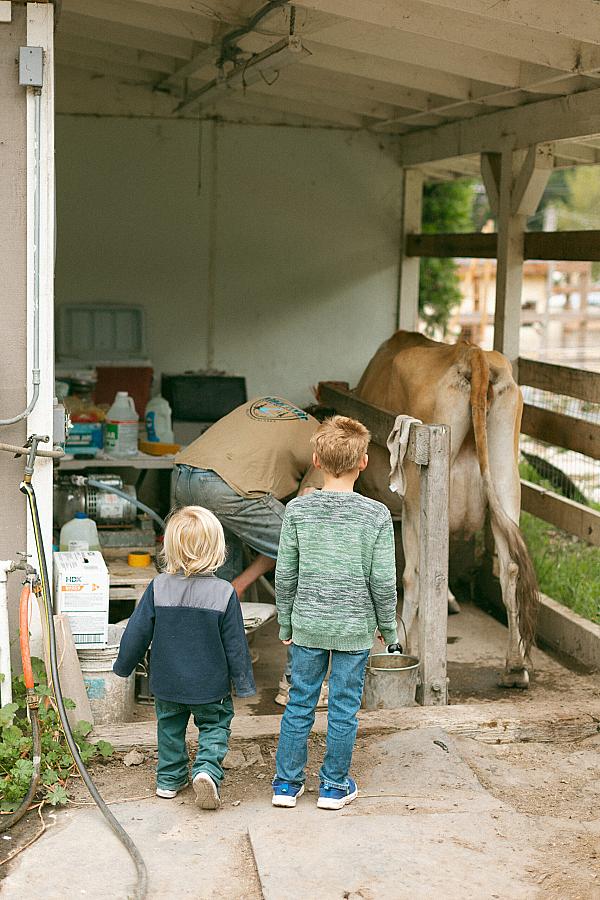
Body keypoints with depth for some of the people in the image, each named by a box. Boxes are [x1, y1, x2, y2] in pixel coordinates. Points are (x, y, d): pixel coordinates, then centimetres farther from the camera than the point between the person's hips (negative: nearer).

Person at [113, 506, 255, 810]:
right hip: (211, 684, -2)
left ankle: (169, 779, 29)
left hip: (167, 682, 2)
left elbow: (137, 633, -5)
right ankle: (207, 770, -7)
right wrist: (244, 682, 3)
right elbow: (235, 644, -10)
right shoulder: (223, 593, -18)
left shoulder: (158, 587, -14)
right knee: (214, 727, 15)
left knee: (170, 728, 23)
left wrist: (124, 665, 11)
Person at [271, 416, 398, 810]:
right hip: (355, 628, -2)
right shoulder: (376, 514, -11)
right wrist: (388, 626, 6)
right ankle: (335, 786, 18)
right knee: (344, 707, 9)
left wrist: (286, 622, 11)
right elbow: (383, 581, -9)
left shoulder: (298, 510, -7)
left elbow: (285, 575, -1)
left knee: (300, 703, 11)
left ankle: (287, 782, 19)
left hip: (307, 625, 2)